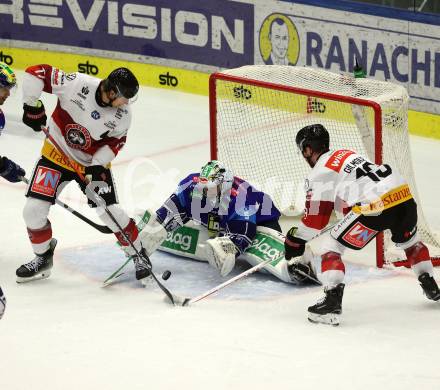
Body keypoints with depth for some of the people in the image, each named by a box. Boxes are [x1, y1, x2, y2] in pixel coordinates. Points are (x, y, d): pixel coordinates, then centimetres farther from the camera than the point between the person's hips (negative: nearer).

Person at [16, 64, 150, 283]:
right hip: (57, 153, -1)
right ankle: (42, 258, 18)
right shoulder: (77, 84, -29)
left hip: (94, 161, 1)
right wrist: (32, 106, -22)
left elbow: (115, 141, -3)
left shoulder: (123, 115, -19)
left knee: (111, 212, -7)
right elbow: (36, 73, -23)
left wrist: (98, 164, -16)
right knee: (33, 210, -7)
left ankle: (139, 256, 15)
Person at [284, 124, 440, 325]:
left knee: (331, 247, 2)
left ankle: (332, 302, -10)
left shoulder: (319, 172, 5)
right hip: (404, 195, 8)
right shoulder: (346, 154, 28)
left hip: (376, 206, -8)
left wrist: (295, 240, 17)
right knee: (410, 241, 37)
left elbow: (316, 215, 4)